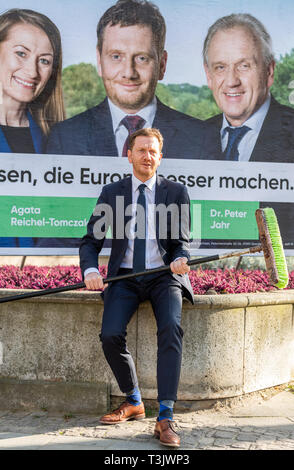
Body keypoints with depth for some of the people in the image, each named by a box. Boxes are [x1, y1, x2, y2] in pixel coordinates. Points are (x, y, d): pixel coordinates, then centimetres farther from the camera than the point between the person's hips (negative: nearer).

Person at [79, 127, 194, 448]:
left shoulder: (176, 192, 6)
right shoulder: (111, 193, 7)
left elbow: (181, 240, 3)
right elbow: (91, 241, 4)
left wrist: (180, 259, -21)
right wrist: (90, 270, -17)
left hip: (163, 276, -1)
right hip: (125, 277, 1)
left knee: (171, 328, -29)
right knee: (110, 334, -22)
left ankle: (165, 417, -25)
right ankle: (133, 402, 4)